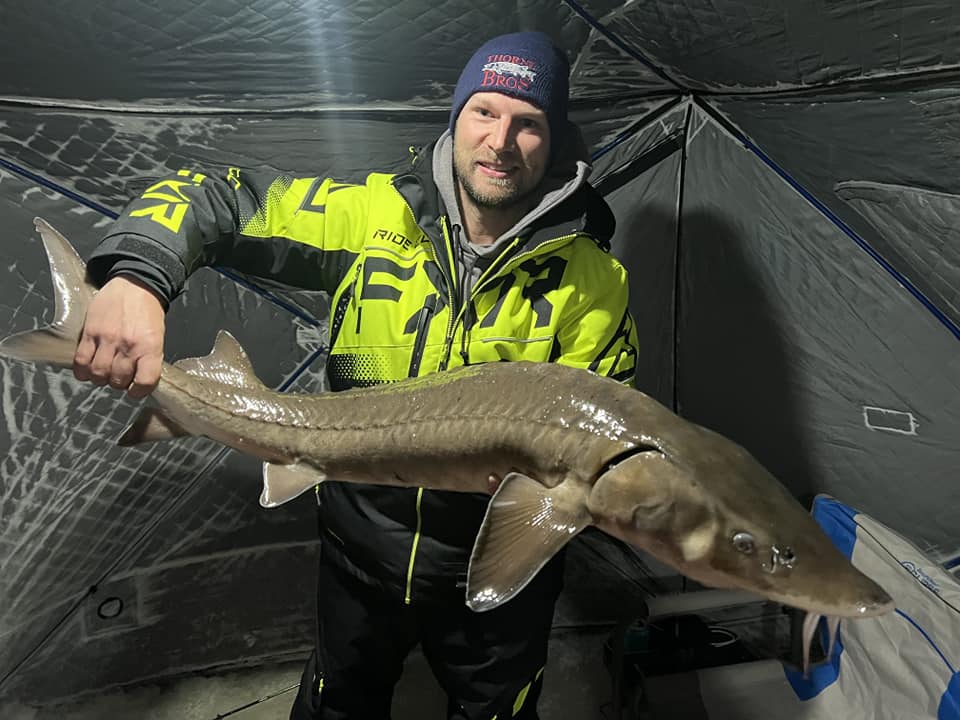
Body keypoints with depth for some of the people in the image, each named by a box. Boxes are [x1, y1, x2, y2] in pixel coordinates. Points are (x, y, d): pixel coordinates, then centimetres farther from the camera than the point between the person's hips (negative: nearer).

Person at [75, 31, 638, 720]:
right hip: (362, 541, 2)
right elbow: (207, 197, -9)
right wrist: (136, 276, -29)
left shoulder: (593, 278, -13)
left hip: (496, 567, -1)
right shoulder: (373, 213, -12)